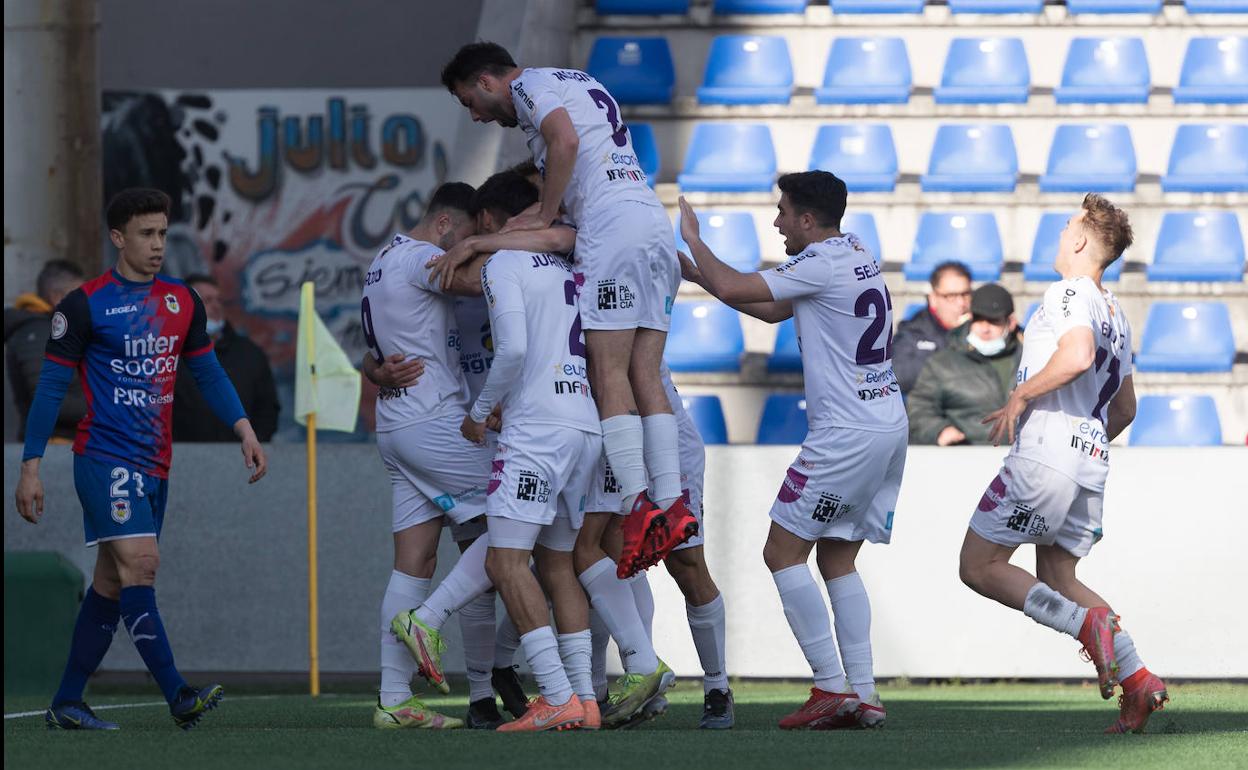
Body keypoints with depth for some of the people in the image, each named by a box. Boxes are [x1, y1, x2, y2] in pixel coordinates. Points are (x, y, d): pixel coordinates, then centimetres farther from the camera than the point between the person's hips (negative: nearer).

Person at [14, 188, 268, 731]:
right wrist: (30, 466, -6)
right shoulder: (84, 305, -6)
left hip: (154, 463, 6)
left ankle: (66, 703, 17)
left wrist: (244, 430, 3)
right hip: (105, 456, -6)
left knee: (112, 583, 9)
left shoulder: (182, 303, 11)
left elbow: (207, 373, 18)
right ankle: (177, 696, -27)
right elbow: (51, 387, -3)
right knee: (139, 563, -19)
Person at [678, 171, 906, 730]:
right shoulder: (857, 258, 16)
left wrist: (694, 240, 3)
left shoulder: (823, 265, -14)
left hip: (847, 434, -10)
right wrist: (697, 273, 24)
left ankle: (832, 686, -9)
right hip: (888, 427, 10)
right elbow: (773, 311, 25)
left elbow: (732, 289, -14)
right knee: (836, 557, 14)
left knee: (783, 551, -3)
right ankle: (863, 693, 7)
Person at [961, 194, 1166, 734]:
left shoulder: (1070, 293, -7)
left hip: (1043, 459, -9)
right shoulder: (1116, 314, 20)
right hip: (1091, 467, 9)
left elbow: (1077, 355, -28)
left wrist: (1021, 395, -16)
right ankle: (1138, 680, -2)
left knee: (979, 566, -2)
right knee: (1057, 580, 14)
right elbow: (1125, 410, 27)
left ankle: (1087, 624, -18)